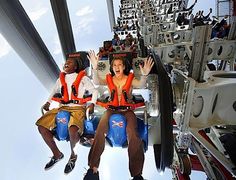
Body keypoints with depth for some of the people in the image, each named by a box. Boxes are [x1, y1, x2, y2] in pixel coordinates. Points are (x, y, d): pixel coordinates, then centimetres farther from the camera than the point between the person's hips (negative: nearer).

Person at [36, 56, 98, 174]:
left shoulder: (83, 78, 4)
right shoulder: (61, 78, 19)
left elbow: (94, 91, 2)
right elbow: (54, 91, 28)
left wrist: (92, 104, -12)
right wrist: (48, 102, 14)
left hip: (78, 108, -5)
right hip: (62, 107, 6)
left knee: (73, 129, -33)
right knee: (41, 125, -12)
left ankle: (73, 156, 1)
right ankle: (57, 154, 8)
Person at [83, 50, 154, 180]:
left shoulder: (130, 79, 7)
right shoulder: (109, 79, 11)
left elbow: (141, 85, -14)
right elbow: (97, 82, -9)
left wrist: (144, 75, -37)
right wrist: (95, 68, -29)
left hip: (127, 110, -1)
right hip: (112, 109, 1)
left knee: (133, 135, -27)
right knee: (100, 131, -26)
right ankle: (93, 168, -12)